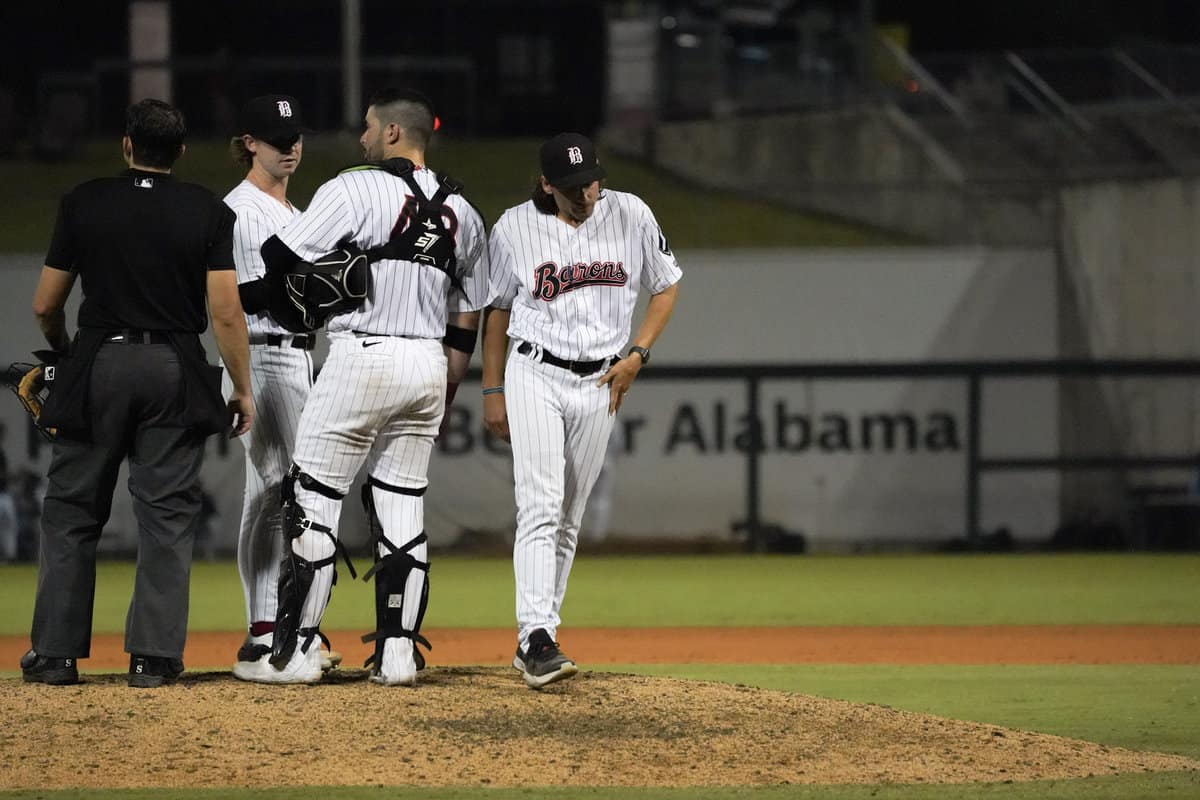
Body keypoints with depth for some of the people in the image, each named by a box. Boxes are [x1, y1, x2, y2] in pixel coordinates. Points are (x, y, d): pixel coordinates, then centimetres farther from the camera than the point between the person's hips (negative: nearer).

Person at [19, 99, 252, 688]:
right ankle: (154, 655, -2)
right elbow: (225, 313, -6)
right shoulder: (208, 212, -1)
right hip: (176, 373, 0)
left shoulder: (84, 203, 0)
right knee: (167, 516, 3)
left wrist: (63, 353, 24)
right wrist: (242, 390, 2)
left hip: (97, 370, 0)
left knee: (71, 511, 8)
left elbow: (45, 306, 4)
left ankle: (55, 652, 7)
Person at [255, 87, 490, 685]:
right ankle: (398, 653, 6)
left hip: (362, 357, -6)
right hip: (428, 366, 6)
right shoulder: (461, 212, 12)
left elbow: (279, 259, -12)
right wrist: (442, 398, 21)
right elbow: (466, 322, 15)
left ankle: (297, 651, -3)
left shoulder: (356, 189, -8)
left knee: (314, 500, 0)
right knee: (403, 507, 10)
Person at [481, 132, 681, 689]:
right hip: (535, 376, -3)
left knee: (568, 519, 7)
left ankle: (533, 641, 14)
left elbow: (666, 285, 10)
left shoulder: (631, 216, -2)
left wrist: (637, 355, -2)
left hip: (599, 385, 3)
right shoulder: (515, 229, -6)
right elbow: (497, 308, 5)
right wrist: (492, 391, 2)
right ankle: (537, 638, -24)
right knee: (539, 508, -17)